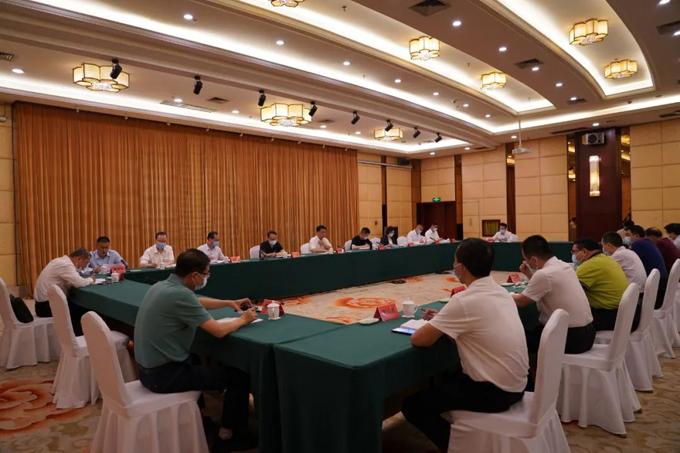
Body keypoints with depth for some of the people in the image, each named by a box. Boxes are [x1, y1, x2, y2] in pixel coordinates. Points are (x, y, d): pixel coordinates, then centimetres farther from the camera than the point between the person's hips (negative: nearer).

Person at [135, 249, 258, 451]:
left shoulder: (162, 286, 3)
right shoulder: (180, 294, -26)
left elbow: (197, 303, 21)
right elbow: (219, 331, -22)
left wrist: (229, 303, 16)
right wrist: (242, 319, -4)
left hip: (149, 369, 10)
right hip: (165, 374, -10)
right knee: (240, 377, 0)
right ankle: (232, 436, 19)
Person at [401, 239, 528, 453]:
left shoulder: (464, 300, -23)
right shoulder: (501, 292, 2)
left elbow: (418, 340, -17)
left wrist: (433, 326, 3)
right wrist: (442, 320, 10)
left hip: (494, 391, -8)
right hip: (515, 384, 8)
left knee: (412, 405, 0)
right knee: (446, 379, 29)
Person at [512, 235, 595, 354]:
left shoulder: (544, 274, -21)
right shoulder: (564, 266, 6)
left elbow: (521, 301, -8)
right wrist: (529, 275, 12)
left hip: (572, 337, -8)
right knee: (532, 330, 22)